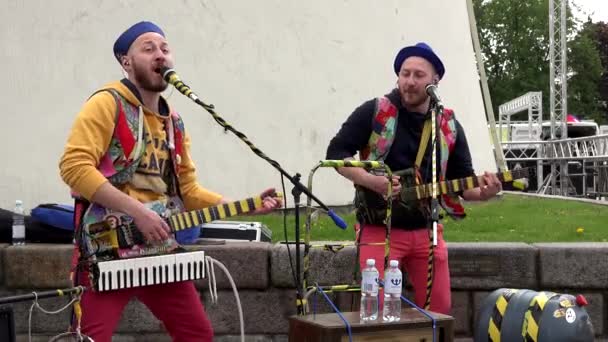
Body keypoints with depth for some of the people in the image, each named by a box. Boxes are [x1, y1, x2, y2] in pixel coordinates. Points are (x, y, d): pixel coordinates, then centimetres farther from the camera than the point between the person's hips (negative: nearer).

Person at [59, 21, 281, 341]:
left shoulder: (173, 122, 16)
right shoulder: (108, 103, -7)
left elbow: (188, 190, 18)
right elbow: (74, 166, -19)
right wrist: (138, 211, -23)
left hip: (159, 249, 7)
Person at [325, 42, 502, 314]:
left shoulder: (449, 126, 6)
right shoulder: (374, 112, -5)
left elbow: (462, 180, 8)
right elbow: (336, 152, -7)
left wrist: (482, 193, -15)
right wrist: (372, 181, -21)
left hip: (426, 231, 4)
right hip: (380, 229, -4)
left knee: (439, 309, 7)